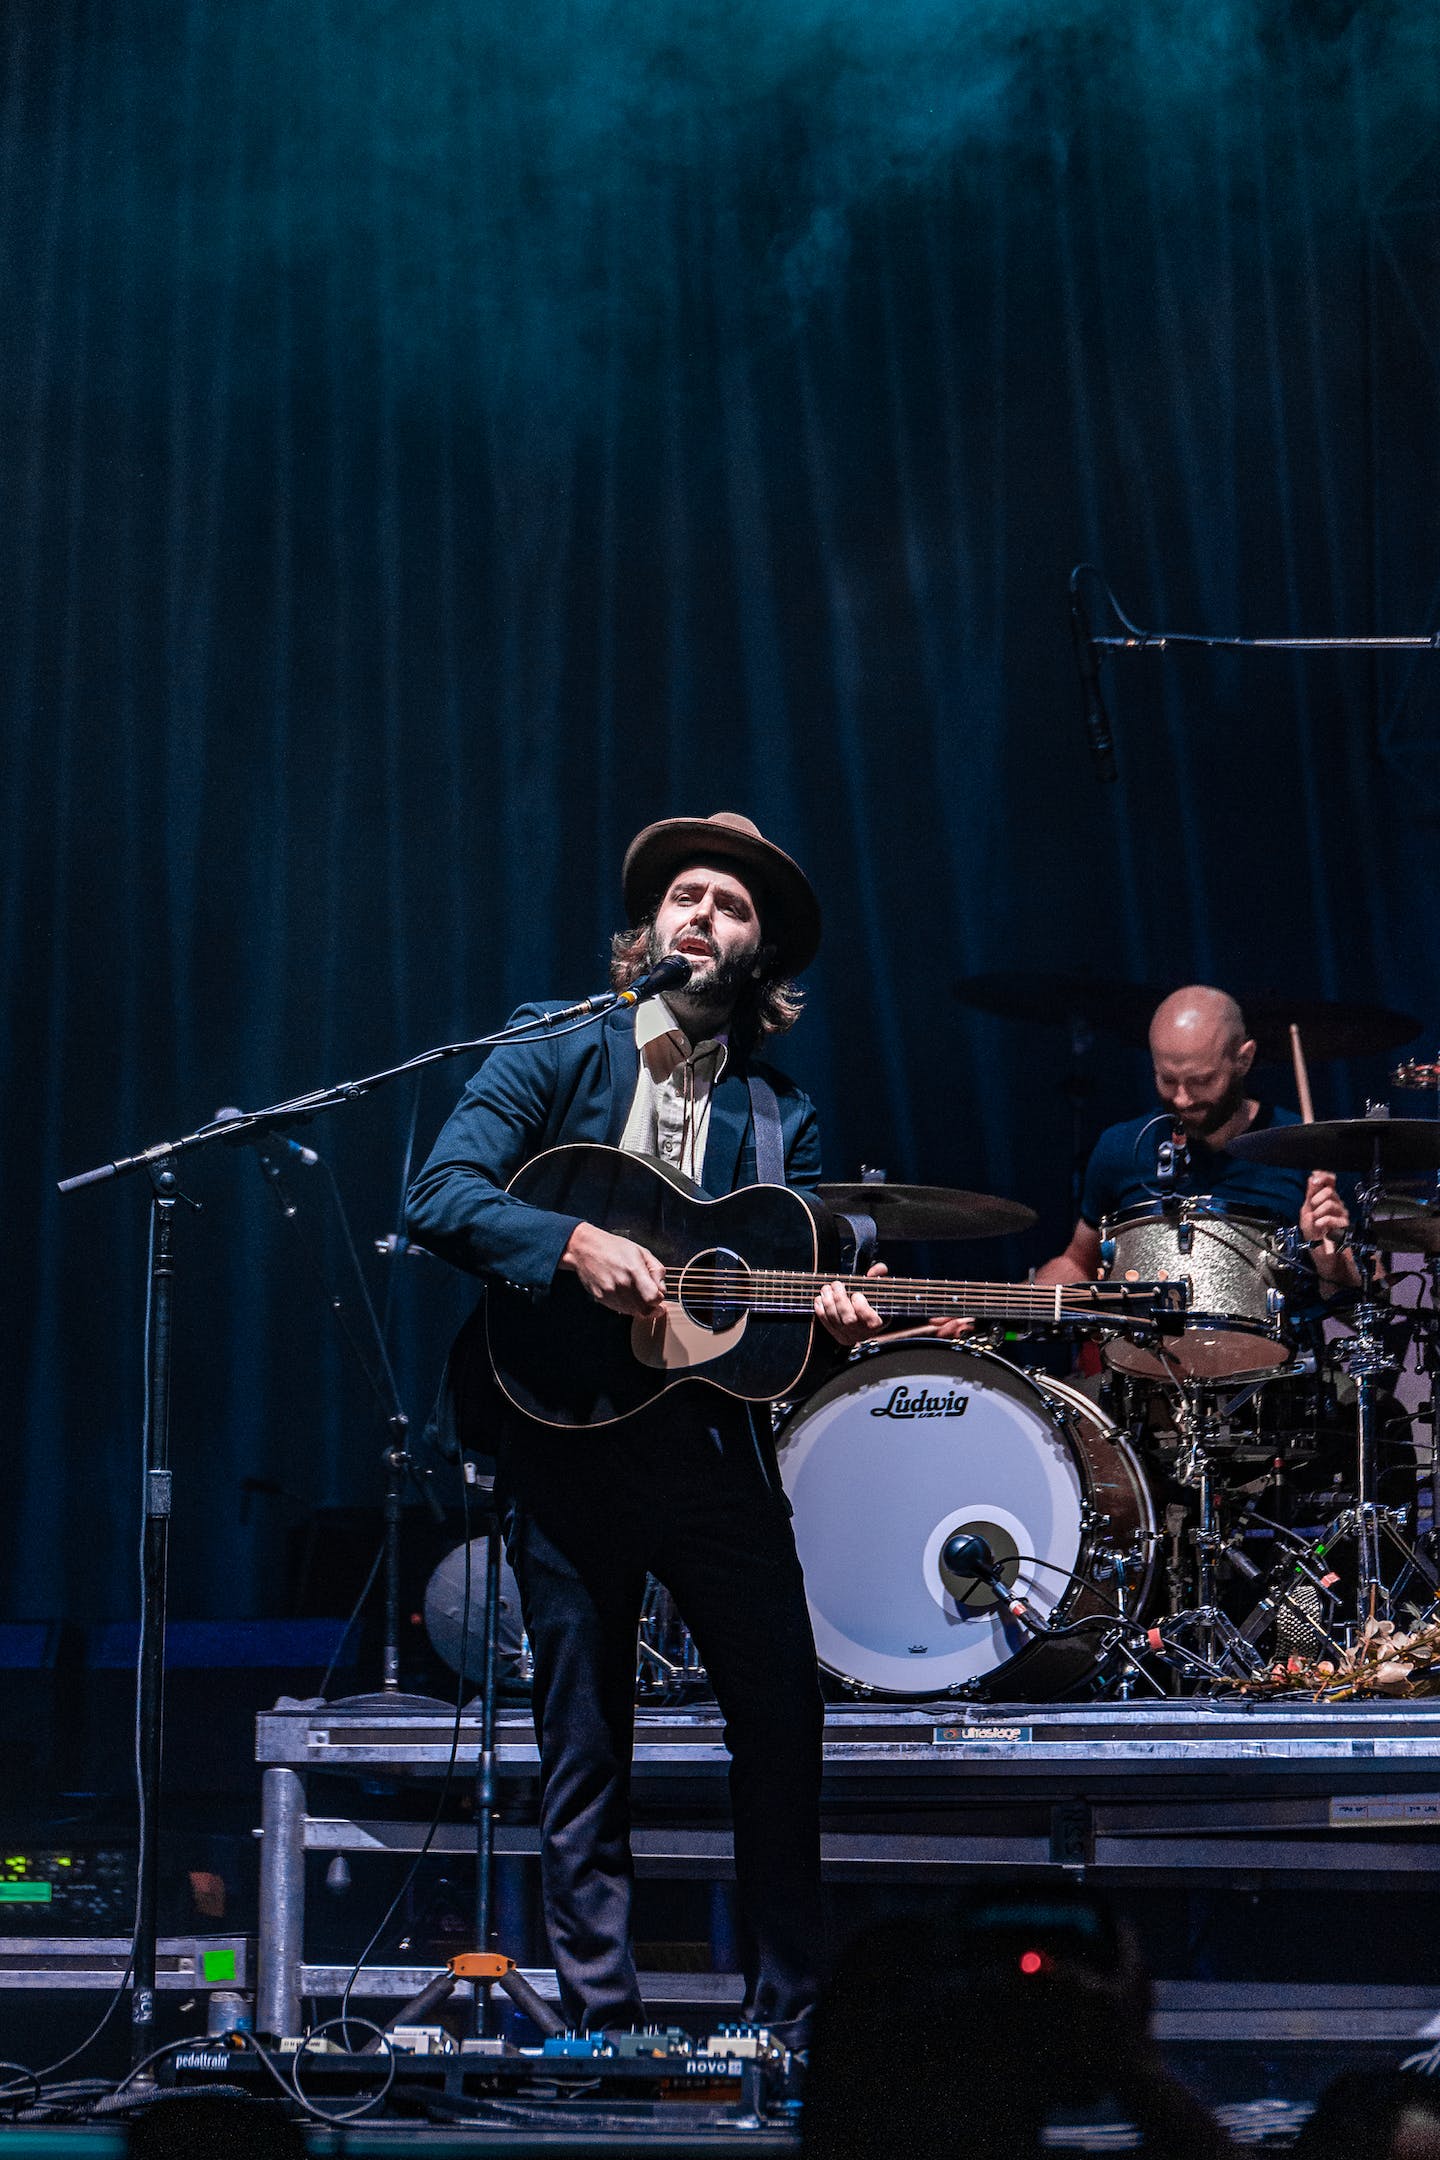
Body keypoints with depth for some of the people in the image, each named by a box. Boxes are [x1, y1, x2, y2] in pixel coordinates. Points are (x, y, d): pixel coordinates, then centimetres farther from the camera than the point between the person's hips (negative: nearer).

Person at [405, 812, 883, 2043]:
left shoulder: (779, 1115, 13)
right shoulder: (558, 1056, 4)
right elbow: (441, 1198, -7)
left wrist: (830, 1313, -14)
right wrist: (579, 1246, -20)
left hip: (717, 1438, 2)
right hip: (569, 1439, -2)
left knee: (785, 1730, 1)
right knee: (584, 1751, 2)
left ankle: (788, 2025, 13)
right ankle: (603, 2027, 8)